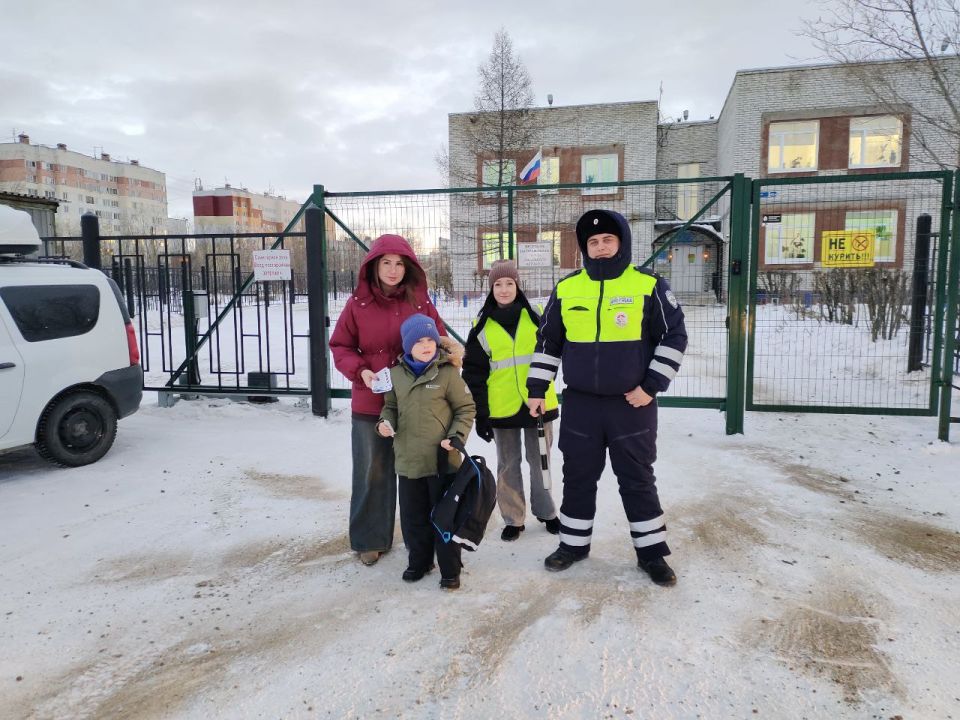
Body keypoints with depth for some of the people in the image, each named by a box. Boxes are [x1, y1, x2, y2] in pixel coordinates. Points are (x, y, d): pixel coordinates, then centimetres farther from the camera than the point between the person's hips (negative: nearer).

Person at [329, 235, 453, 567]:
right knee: (371, 473, 9)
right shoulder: (358, 303, -2)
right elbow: (340, 346, 3)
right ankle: (370, 540, 25)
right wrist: (360, 370, -14)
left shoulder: (420, 302, -1)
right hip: (369, 403, 0)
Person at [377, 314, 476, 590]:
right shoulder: (396, 374, 3)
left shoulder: (448, 373, -8)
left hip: (443, 459, -4)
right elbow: (391, 406, 17)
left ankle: (450, 569, 20)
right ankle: (419, 560, 34)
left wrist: (456, 436, -14)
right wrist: (385, 422, -4)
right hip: (408, 460, 4)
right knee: (413, 516, 15)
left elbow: (466, 409, -2)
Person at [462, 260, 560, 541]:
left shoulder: (534, 318, 2)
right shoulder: (482, 327, 0)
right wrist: (480, 414, -4)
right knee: (508, 465, 10)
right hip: (501, 409, 0)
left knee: (540, 461, 11)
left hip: (537, 403, 1)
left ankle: (545, 511, 30)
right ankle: (513, 519, 24)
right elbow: (474, 373, 0)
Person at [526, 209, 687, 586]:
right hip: (579, 403, 3)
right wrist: (536, 388, 8)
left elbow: (674, 337, -3)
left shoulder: (649, 286, -6)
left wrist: (652, 386, -9)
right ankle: (574, 542, 30)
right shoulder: (566, 288, 3)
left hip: (632, 403, -2)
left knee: (637, 478, 9)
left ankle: (651, 551, 24)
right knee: (578, 476, 13)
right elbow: (547, 341, 11)